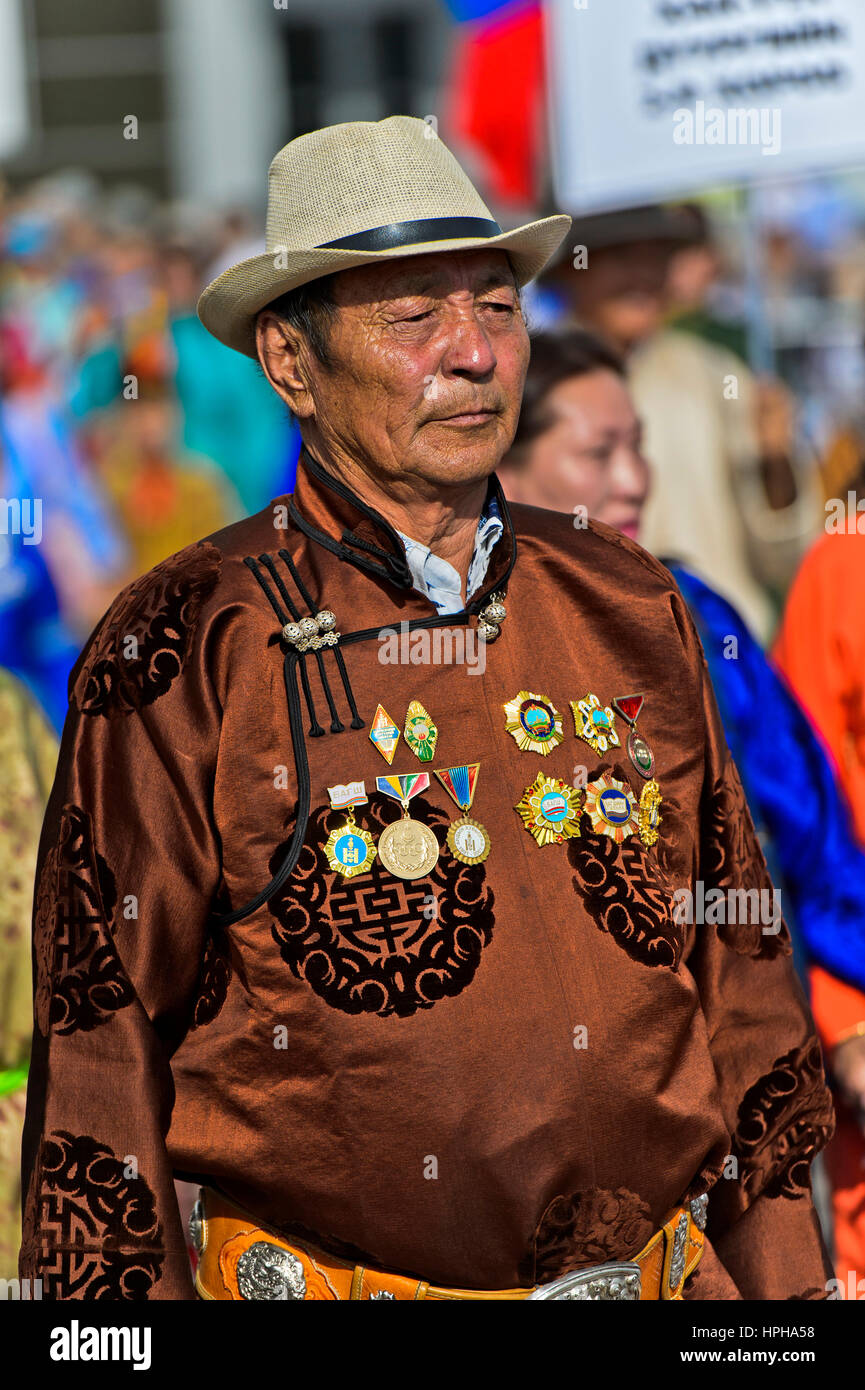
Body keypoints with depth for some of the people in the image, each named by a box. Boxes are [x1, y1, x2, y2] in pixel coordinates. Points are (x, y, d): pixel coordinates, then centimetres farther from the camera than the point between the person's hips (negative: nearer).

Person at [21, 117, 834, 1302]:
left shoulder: (632, 610, 5)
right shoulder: (182, 649, -8)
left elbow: (741, 961, 11)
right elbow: (102, 1038, -7)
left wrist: (785, 1279, 9)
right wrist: (129, 1293, -10)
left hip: (657, 1269, 4)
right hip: (334, 1279, -4)